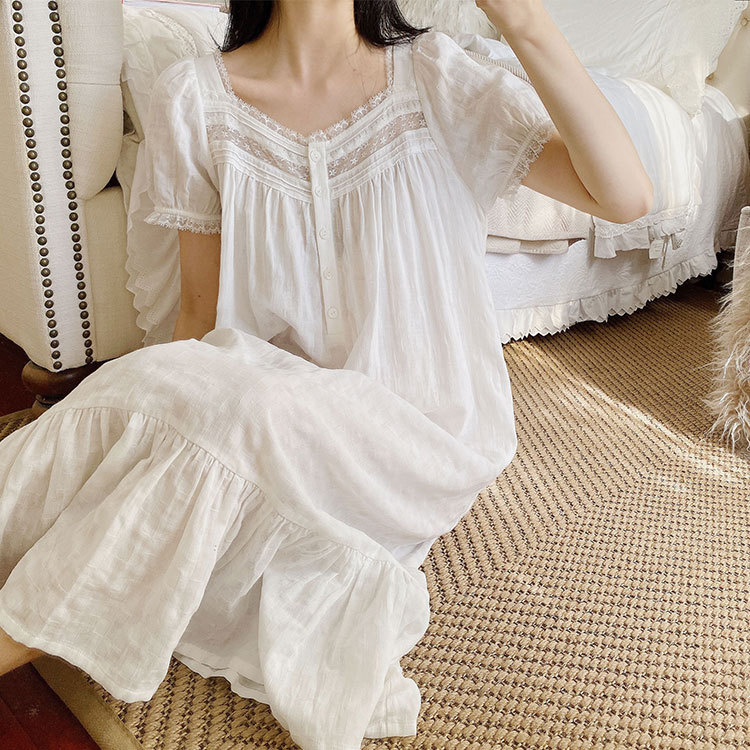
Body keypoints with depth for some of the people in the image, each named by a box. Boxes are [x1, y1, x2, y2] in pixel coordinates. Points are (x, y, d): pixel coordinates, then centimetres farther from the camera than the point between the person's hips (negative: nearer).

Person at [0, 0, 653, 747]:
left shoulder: (433, 77, -4)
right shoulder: (194, 97, 0)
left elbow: (626, 196, -12)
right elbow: (200, 315, 2)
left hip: (426, 430, -1)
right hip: (258, 397, 2)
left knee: (226, 417, -28)